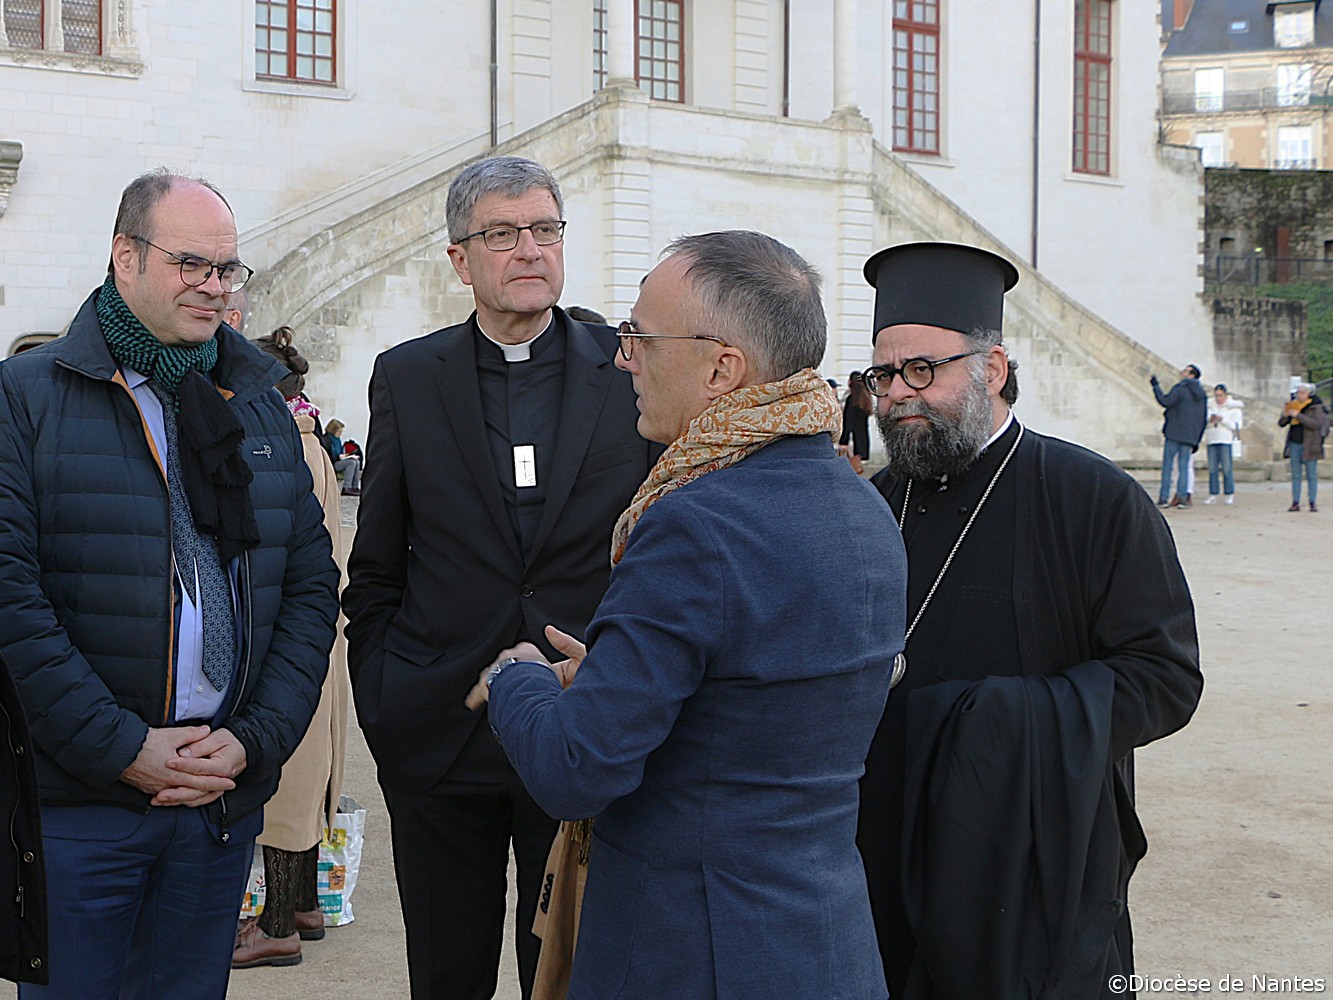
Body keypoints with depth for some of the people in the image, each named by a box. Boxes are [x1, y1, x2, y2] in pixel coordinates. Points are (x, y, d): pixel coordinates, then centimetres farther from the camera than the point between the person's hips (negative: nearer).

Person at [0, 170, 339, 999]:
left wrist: (257, 739, -4)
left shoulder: (263, 411, 13)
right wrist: (122, 747, -15)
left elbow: (312, 588, 9)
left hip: (227, 801, 4)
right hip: (76, 801, -4)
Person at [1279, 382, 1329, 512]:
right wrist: (1285, 415, -11)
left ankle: (1313, 503, 4)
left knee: (1311, 475, -1)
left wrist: (1298, 415, -21)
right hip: (1294, 444, 4)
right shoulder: (1293, 405, 10)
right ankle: (1295, 503, 7)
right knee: (1296, 474, 5)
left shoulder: (1317, 407, -4)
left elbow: (1316, 424, -19)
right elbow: (1281, 424, 11)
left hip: (1309, 445, -4)